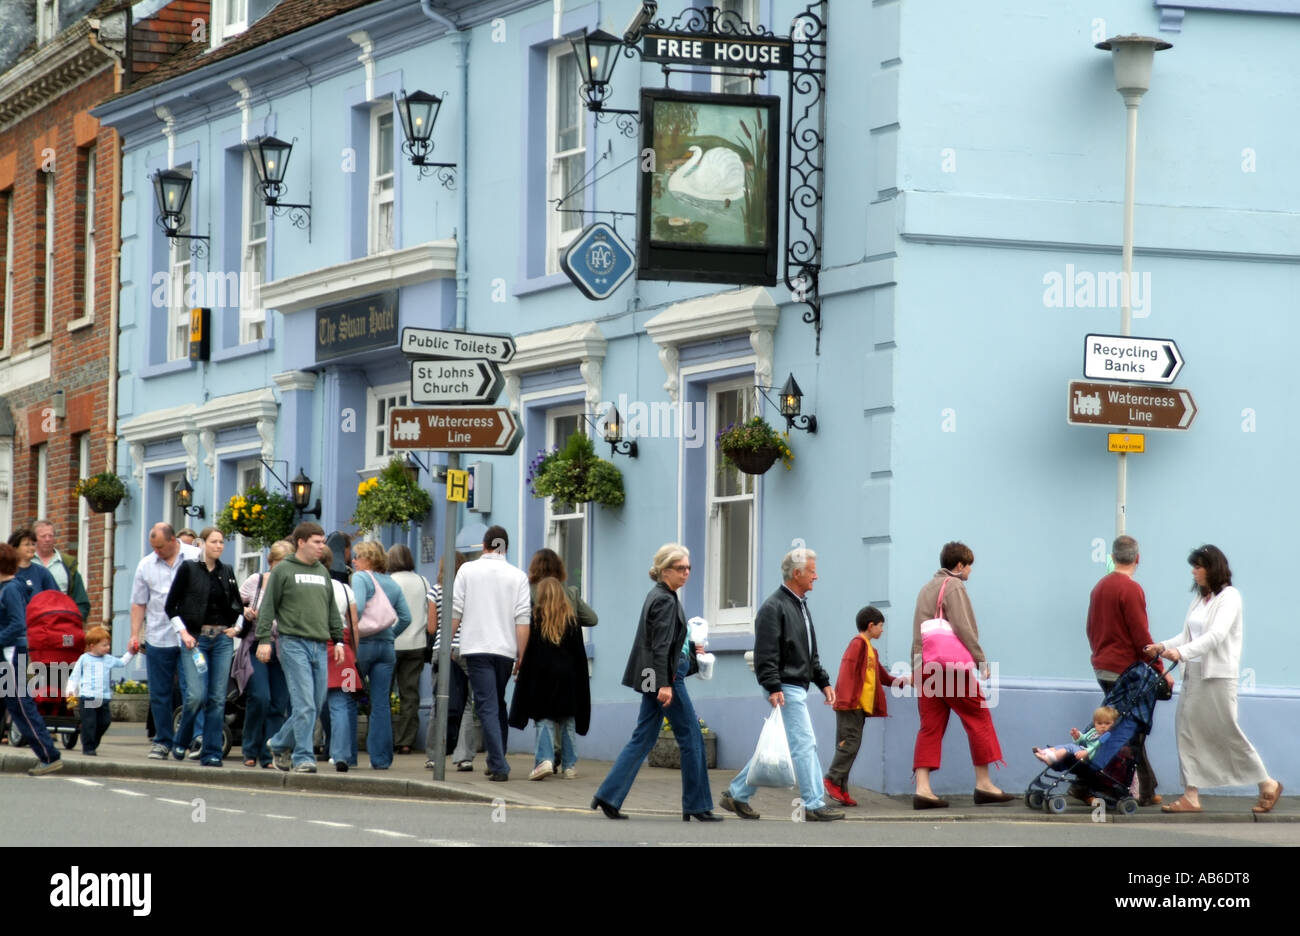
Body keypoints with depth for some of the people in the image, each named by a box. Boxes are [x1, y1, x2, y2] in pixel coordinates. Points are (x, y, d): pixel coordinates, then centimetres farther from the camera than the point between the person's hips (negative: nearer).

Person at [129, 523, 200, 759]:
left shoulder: (197, 558, 2)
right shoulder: (146, 565, 10)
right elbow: (138, 603, 13)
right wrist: (135, 634, 4)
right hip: (158, 639, 3)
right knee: (159, 695, 5)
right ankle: (162, 742, 13)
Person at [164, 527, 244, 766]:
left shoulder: (227, 572, 12)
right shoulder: (188, 569, -1)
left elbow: (239, 605, 25)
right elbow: (170, 606, 0)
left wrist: (237, 626, 8)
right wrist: (183, 632, -9)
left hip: (223, 639, 4)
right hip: (195, 638, -4)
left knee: (217, 698, -1)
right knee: (197, 695, -14)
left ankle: (211, 753, 2)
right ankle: (181, 743, 9)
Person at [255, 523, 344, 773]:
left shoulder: (322, 572, 19)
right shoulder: (283, 570, 1)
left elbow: (332, 609, 25)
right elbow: (267, 607, -1)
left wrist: (338, 640, 19)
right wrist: (264, 639, -8)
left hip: (319, 646, 6)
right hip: (294, 643, -6)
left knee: (316, 704, 6)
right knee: (304, 705, -13)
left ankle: (280, 744, 23)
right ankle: (303, 757, -10)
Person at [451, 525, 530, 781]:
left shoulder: (468, 570, 3)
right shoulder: (518, 576, 5)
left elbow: (455, 611, 1)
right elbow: (523, 618, 0)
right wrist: (521, 655, 3)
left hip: (476, 648, -2)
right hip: (506, 650, 2)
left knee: (488, 707, -5)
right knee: (499, 705, 19)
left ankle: (499, 766, -15)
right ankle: (497, 761, 21)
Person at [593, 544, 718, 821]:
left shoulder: (658, 596, 15)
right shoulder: (665, 600, -15)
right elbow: (661, 645, -21)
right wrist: (664, 684, -26)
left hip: (656, 679, 10)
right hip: (666, 676, -10)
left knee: (643, 738, 9)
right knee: (691, 738, -2)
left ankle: (608, 796, 5)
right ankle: (697, 806, 4)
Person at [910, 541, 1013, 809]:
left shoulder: (927, 588, 20)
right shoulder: (954, 586, -5)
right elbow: (963, 628, -15)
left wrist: (915, 669, 22)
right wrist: (981, 660, -11)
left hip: (925, 666, 8)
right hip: (950, 666, -8)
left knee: (930, 727, 4)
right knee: (979, 718, 2)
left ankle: (922, 788, -8)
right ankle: (983, 783, 2)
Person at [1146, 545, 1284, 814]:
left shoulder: (1229, 597, -8)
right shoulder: (1199, 599, 15)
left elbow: (1216, 635, -21)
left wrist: (1182, 652, -30)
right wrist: (1163, 647, -2)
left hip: (1218, 676, -8)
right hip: (1194, 674, 8)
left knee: (1226, 732, -2)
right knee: (1187, 731, 0)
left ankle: (1267, 785, 13)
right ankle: (1191, 796, 1)